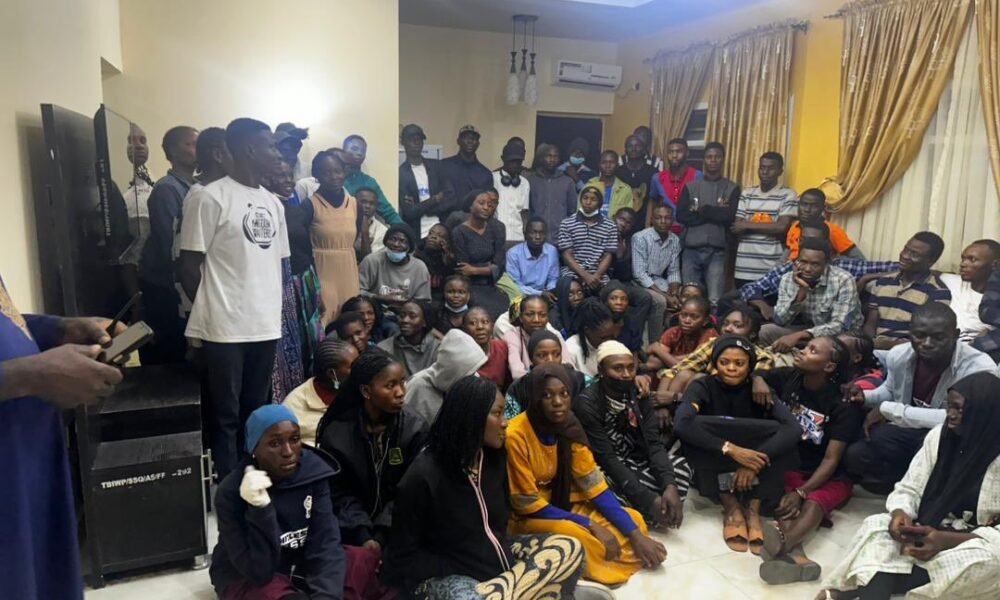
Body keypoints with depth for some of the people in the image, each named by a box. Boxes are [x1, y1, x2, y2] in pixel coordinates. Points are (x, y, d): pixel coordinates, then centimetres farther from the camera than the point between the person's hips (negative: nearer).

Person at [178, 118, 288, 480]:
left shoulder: (273, 203, 13)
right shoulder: (210, 197, -8)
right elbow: (189, 265, -7)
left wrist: (273, 310, 10)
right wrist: (211, 312, 0)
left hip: (266, 325, 6)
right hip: (225, 328, -6)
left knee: (256, 413, 15)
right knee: (227, 417, 3)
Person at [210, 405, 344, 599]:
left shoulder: (312, 471, -14)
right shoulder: (231, 492, -23)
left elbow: (326, 543, -18)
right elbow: (258, 571, -24)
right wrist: (260, 509, -37)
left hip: (299, 564, 4)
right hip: (246, 577, -4)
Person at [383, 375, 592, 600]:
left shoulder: (494, 459, 1)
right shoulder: (423, 476, -18)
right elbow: (404, 556, -12)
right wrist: (460, 573, -17)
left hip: (494, 556, 8)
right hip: (445, 576, -7)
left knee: (569, 548, -10)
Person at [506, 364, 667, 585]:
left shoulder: (569, 428, -6)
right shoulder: (516, 436, -24)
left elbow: (594, 486, -4)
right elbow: (528, 504, -21)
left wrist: (635, 534, -13)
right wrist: (589, 525, -22)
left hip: (562, 505, 6)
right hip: (529, 517, -6)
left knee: (634, 520, -5)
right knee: (577, 537, -35)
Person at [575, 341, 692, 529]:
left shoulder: (638, 395, -6)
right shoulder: (586, 404, -24)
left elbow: (653, 443, -13)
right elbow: (607, 459, -27)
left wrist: (670, 485, -30)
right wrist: (648, 500, -32)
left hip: (632, 458, 6)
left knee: (680, 467, -16)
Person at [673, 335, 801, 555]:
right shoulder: (703, 387, -12)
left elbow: (793, 429, -24)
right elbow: (681, 424, -33)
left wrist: (755, 461, -37)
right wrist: (731, 449, -40)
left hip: (750, 472, 2)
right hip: (710, 470, -1)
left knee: (780, 432, -24)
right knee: (696, 426, -30)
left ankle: (754, 510, -22)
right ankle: (731, 507, -23)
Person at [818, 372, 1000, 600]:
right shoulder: (939, 436, -2)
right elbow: (909, 490, 1)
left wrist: (948, 540, -32)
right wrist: (900, 514, -22)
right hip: (930, 529, 4)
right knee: (876, 527, -23)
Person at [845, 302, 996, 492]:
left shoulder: (979, 367, -27)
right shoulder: (898, 355, -8)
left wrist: (888, 410, -34)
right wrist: (865, 397, -8)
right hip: (909, 433, 4)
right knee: (856, 455, -18)